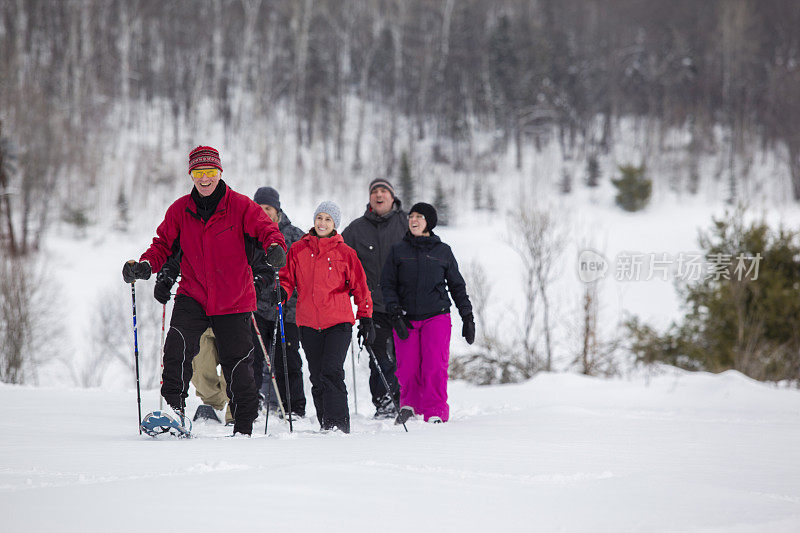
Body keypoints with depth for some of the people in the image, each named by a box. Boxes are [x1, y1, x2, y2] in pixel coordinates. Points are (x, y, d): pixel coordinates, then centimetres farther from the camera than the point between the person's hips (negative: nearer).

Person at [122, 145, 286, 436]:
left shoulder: (240, 206, -5)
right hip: (192, 297, 1)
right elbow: (164, 244, 8)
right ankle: (174, 408, -15)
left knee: (237, 363, 2)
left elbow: (266, 228, -10)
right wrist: (145, 265, -11)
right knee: (178, 347, -22)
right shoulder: (180, 210, 3)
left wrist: (274, 246, -33)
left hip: (233, 301, -1)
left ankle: (244, 425, 15)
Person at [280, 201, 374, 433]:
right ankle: (325, 425, 14)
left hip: (339, 321, -3)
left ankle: (338, 424, -17)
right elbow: (288, 279, 11)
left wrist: (366, 319, 7)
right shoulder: (298, 250, 8)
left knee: (332, 372, -17)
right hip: (309, 323, 3)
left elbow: (360, 287, 9)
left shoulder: (345, 253, 3)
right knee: (317, 377, 6)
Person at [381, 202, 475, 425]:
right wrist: (395, 313, -8)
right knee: (408, 369, -4)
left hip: (436, 316, -1)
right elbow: (387, 284, 5)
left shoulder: (443, 252, 9)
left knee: (435, 367, -13)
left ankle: (435, 413, -7)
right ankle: (410, 404, 20)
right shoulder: (398, 251, 9)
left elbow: (457, 286, 15)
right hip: (406, 319, 1)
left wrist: (467, 317, 10)